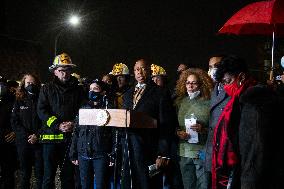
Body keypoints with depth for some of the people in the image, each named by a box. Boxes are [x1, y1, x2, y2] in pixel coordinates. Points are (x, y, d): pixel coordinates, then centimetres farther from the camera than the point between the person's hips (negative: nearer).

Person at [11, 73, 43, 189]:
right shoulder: (19, 102, 10)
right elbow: (14, 122, 3)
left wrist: (37, 135, -12)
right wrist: (26, 136, -9)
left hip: (39, 141, -1)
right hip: (23, 142, 1)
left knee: (40, 173, -2)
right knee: (25, 173, 6)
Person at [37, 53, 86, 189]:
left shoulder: (78, 89, 11)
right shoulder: (47, 89, 6)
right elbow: (41, 111, -3)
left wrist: (74, 124, -11)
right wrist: (58, 125, -14)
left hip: (71, 136, 2)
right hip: (51, 136, -1)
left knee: (68, 175, 7)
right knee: (49, 175, 2)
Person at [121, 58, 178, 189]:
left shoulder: (160, 94, -2)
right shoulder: (128, 94, 17)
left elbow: (166, 126, -8)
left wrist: (163, 154, -15)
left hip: (149, 152, -5)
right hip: (127, 151, 5)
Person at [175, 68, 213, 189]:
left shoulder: (208, 103, -3)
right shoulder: (180, 102, 10)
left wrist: (204, 129, -17)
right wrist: (178, 133, -3)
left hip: (203, 152, -4)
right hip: (184, 152, 4)